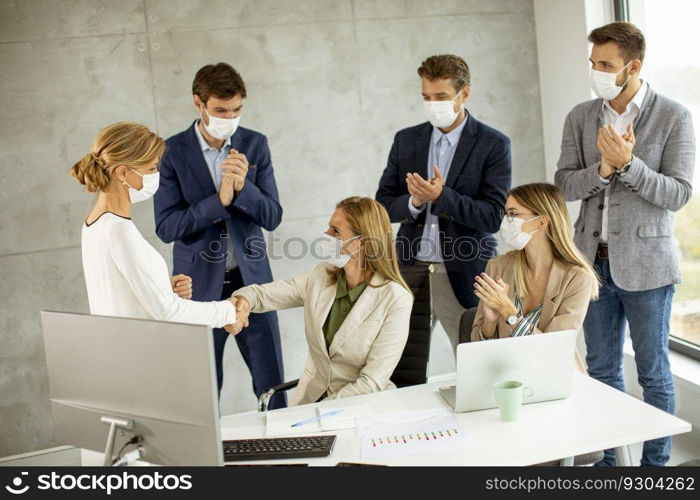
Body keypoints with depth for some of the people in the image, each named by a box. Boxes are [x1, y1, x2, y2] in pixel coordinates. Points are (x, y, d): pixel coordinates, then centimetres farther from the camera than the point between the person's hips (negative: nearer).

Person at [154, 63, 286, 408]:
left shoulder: (255, 145, 0)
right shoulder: (172, 152, -7)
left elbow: (272, 217, -3)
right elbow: (166, 227, -12)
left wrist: (243, 186, -22)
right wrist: (220, 200, -23)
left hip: (251, 278, 2)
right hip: (199, 285, -2)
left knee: (272, 385, 8)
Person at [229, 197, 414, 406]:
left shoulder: (396, 299, -15)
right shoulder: (322, 275, 1)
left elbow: (372, 382, -15)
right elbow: (263, 293, 6)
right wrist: (244, 300, -17)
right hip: (310, 397, 5)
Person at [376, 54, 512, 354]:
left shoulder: (494, 144, -2)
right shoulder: (406, 140, 10)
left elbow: (492, 217, -9)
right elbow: (383, 204, 9)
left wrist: (441, 196, -22)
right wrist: (414, 203, -12)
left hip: (464, 274, -3)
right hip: (410, 269, 3)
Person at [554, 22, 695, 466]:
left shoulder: (674, 118, -7)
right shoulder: (581, 118, 5)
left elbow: (678, 194, -12)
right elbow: (564, 185, -1)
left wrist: (627, 163, -24)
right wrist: (602, 169, -19)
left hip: (645, 263, -4)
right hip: (594, 259, 4)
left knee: (654, 372, 8)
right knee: (602, 369, 14)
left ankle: (655, 462, 22)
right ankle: (605, 459, 28)